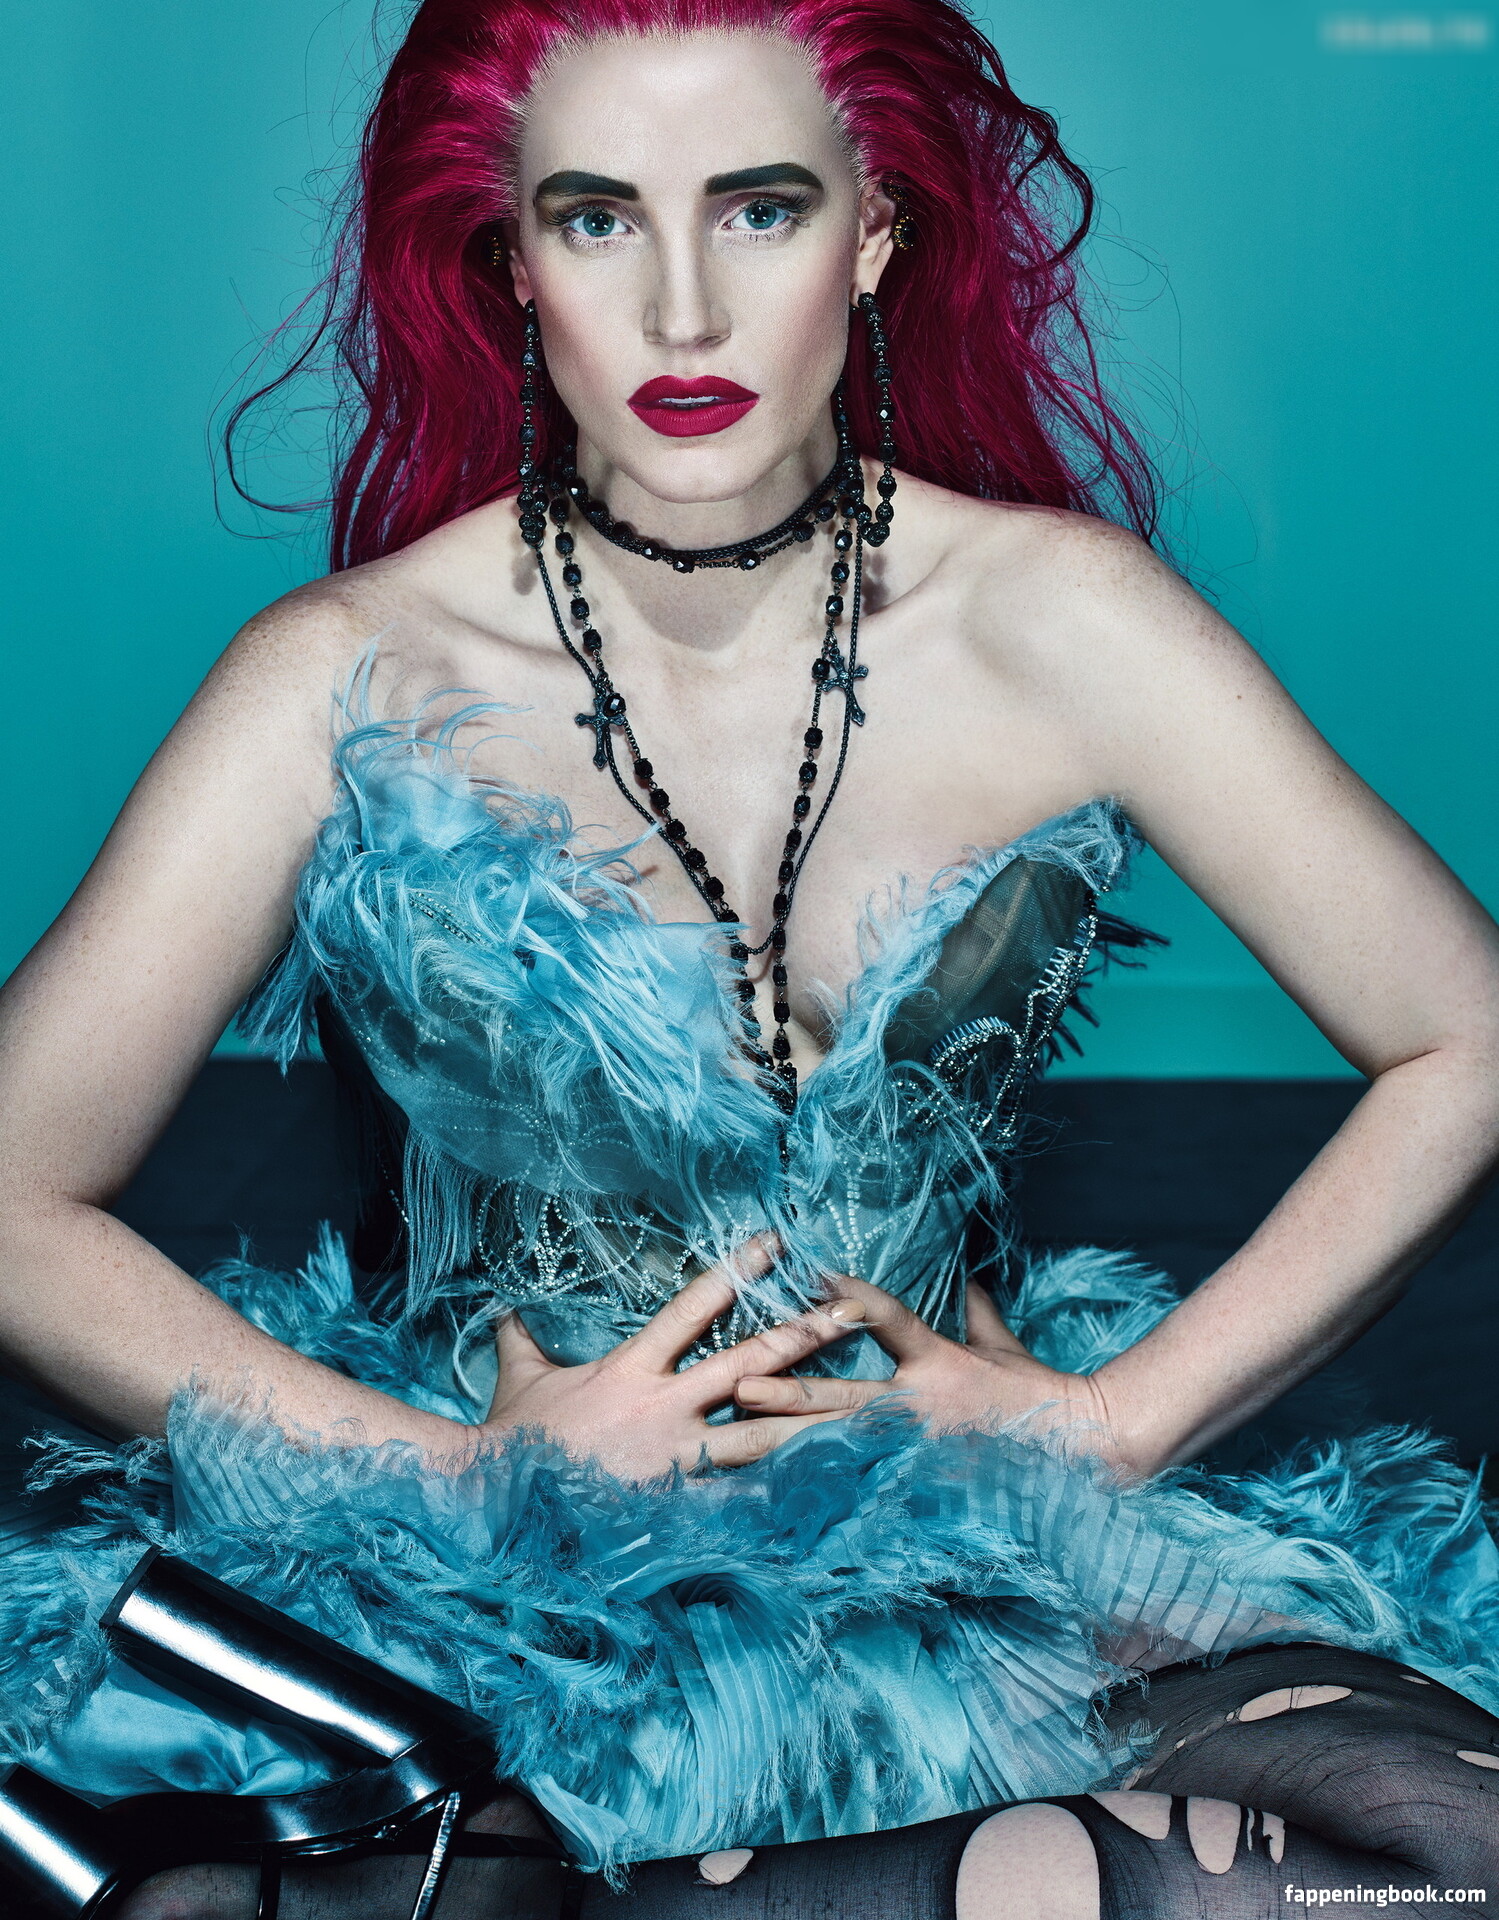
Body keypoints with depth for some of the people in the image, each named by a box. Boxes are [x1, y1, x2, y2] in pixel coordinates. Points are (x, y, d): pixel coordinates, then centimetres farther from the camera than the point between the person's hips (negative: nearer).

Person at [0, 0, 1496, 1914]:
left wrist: (1112, 1423, -6)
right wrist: (463, 1470, -12)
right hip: (472, 1588, -3)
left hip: (971, 1540, 3)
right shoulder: (350, 683, -7)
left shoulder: (1060, 625, -4)